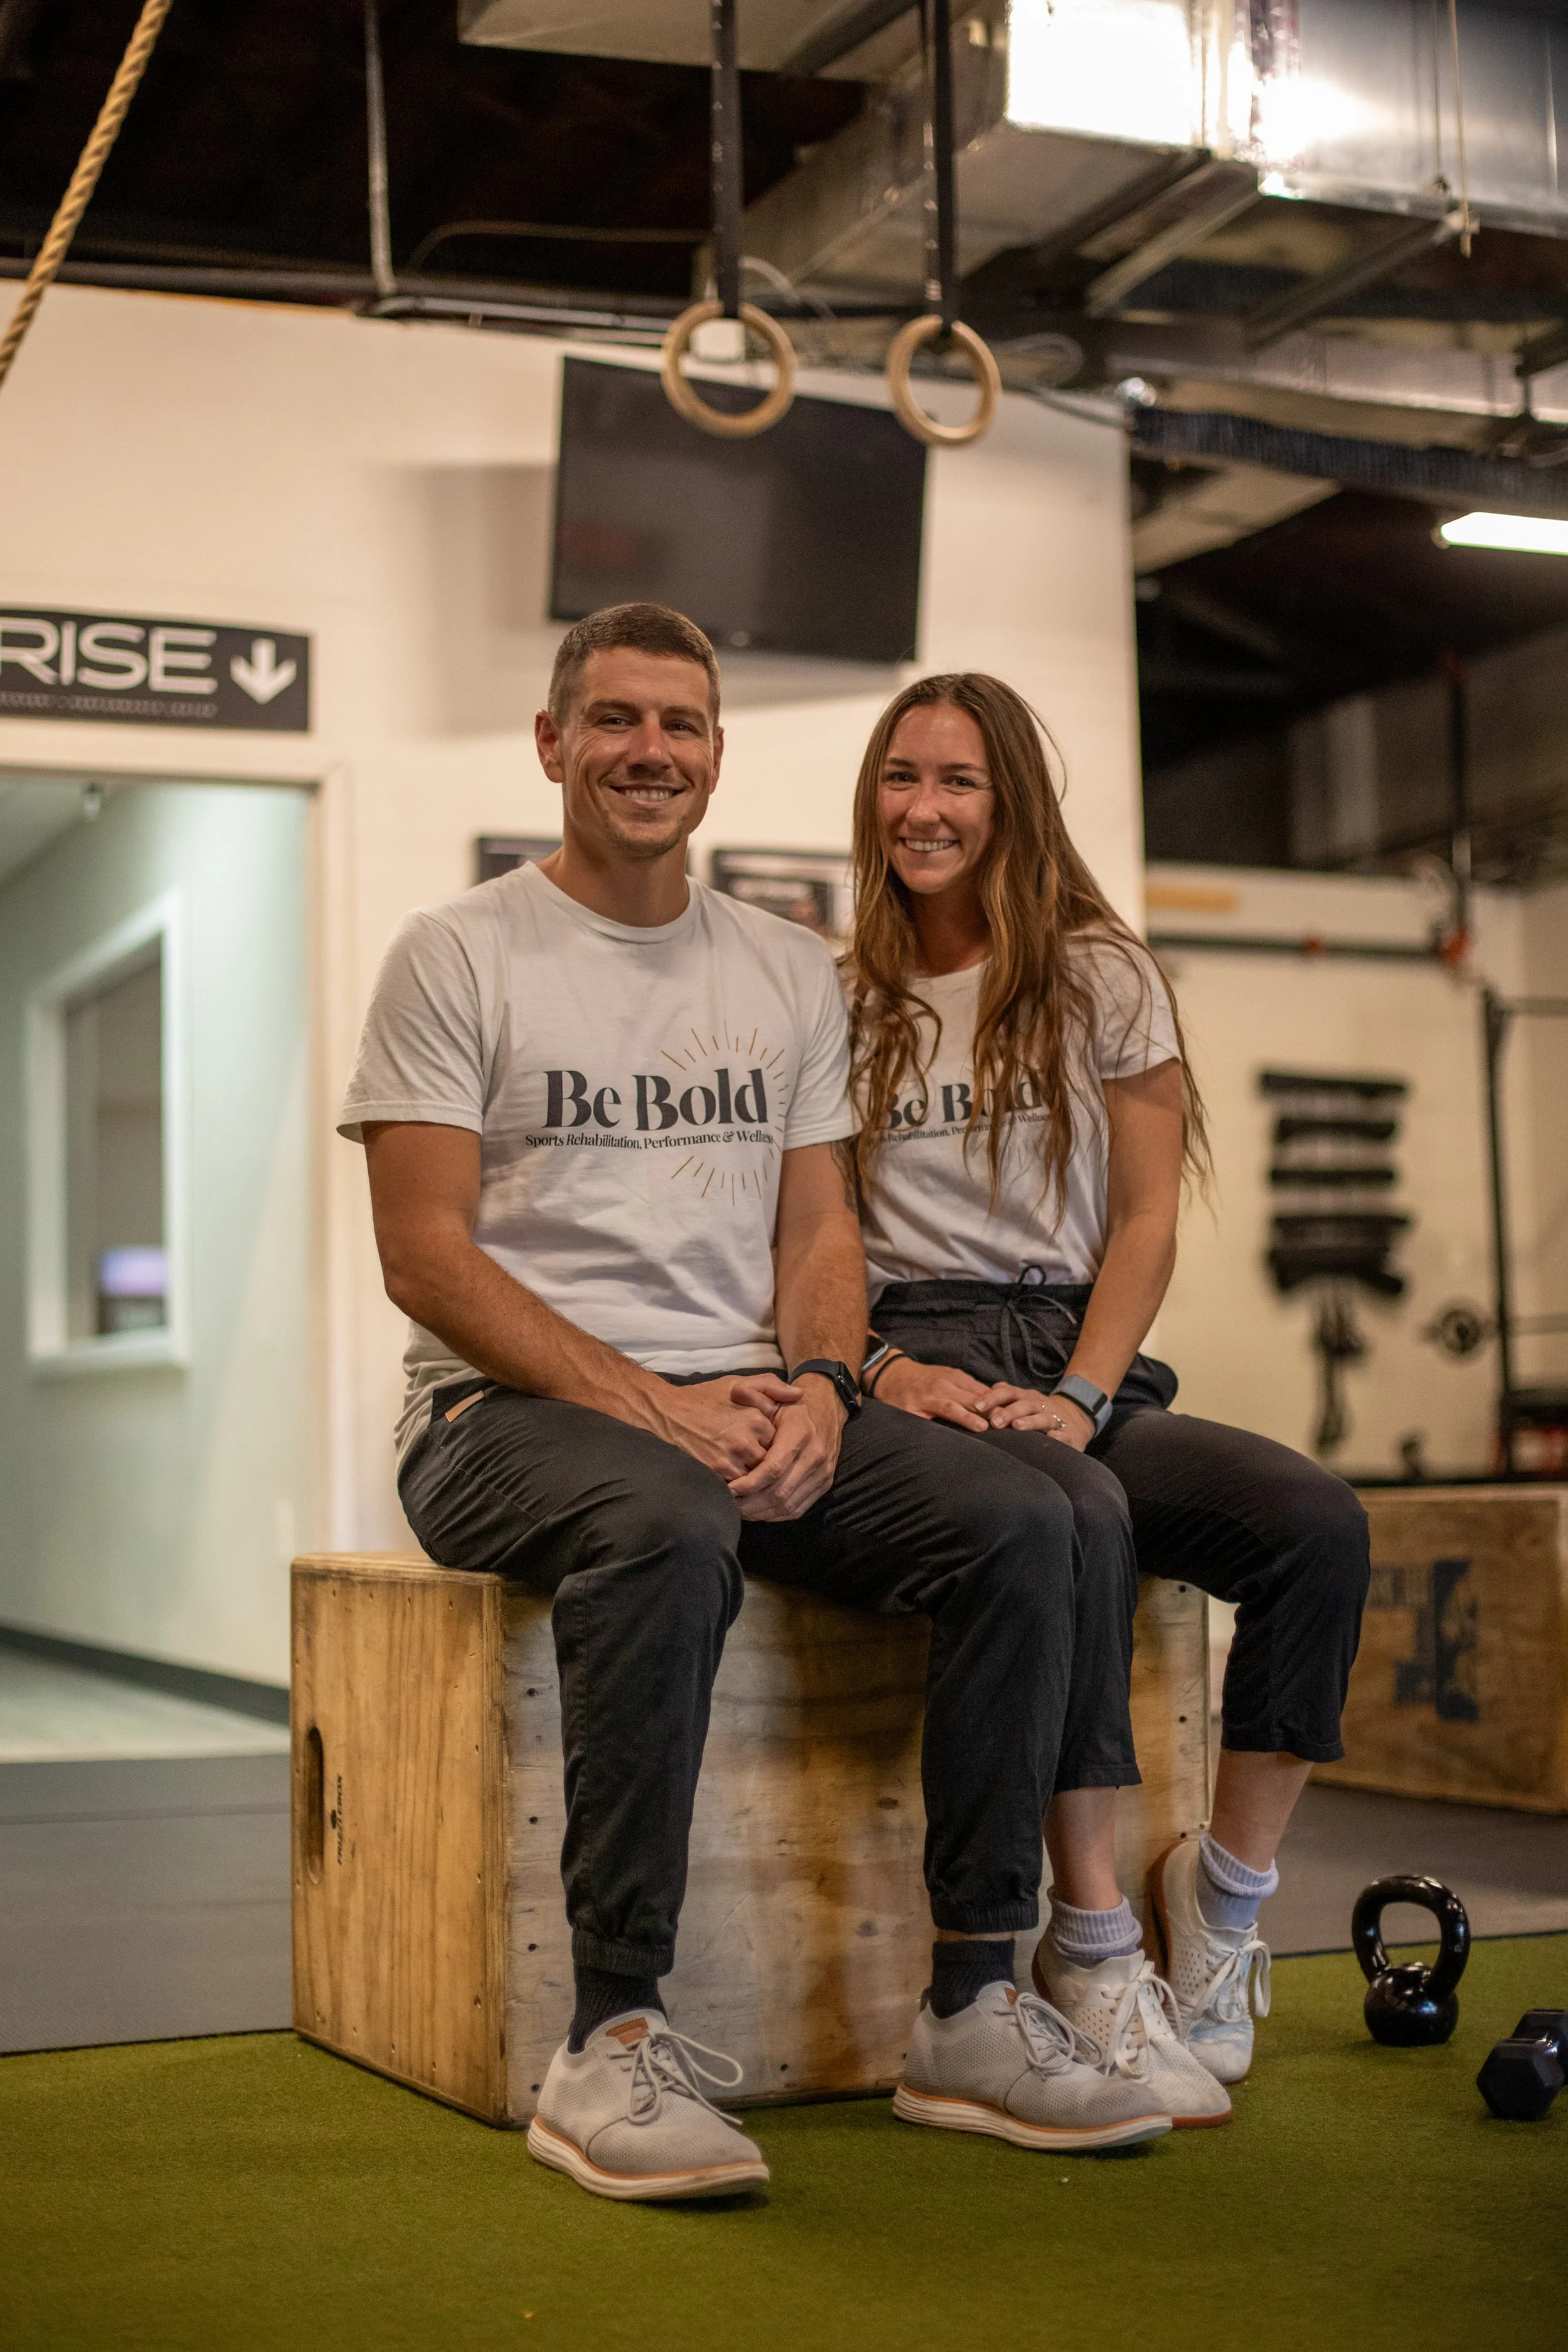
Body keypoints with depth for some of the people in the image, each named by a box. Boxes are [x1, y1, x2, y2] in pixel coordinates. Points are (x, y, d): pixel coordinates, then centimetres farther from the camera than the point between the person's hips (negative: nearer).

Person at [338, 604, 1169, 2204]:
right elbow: (425, 1253, -6)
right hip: (509, 1410, -4)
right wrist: (654, 1407, -18)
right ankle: (612, 2043, -33)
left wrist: (813, 1387, -10)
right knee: (665, 1531, -39)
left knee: (1017, 1525, -21)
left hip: (744, 1409, 5)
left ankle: (973, 2010, -14)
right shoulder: (456, 958, 2)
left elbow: (819, 1226, 14)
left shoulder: (790, 973, 17)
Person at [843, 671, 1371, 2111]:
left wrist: (1081, 1396, -10)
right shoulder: (837, 1003, 12)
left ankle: (1226, 1894, -10)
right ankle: (1092, 1951, -28)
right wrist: (883, 1369, -12)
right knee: (1075, 1517, -36)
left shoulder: (1099, 977, 14)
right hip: (919, 1360, -2)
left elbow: (1145, 1219, 6)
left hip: (1087, 1361, 2)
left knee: (1317, 1520, -26)